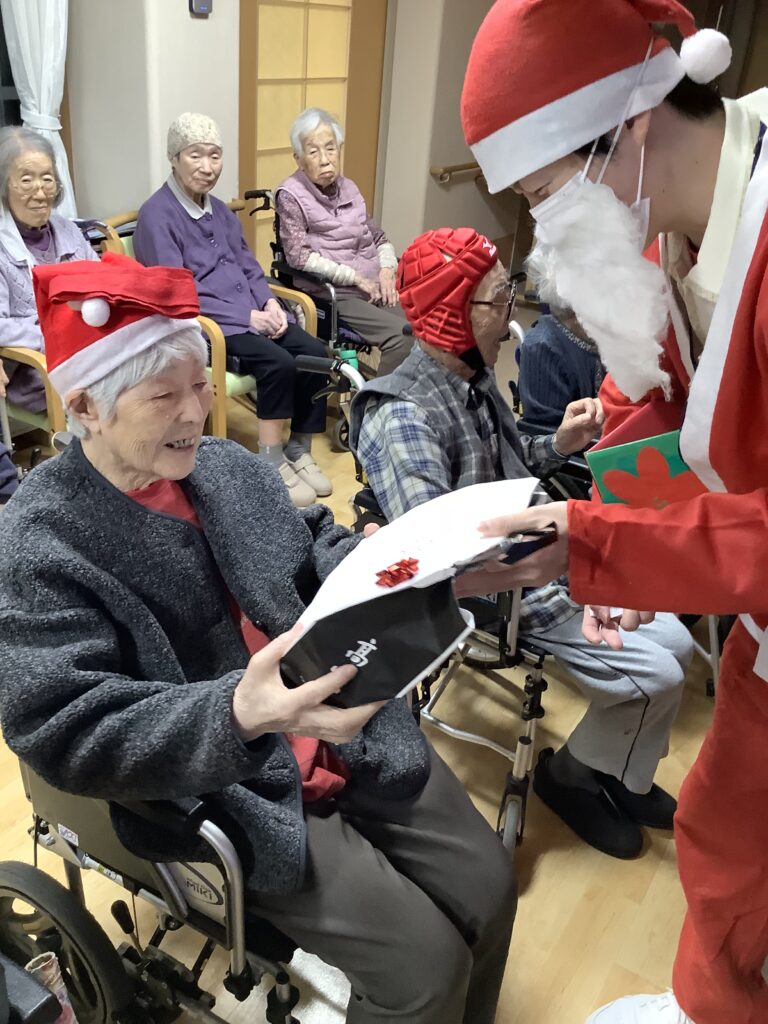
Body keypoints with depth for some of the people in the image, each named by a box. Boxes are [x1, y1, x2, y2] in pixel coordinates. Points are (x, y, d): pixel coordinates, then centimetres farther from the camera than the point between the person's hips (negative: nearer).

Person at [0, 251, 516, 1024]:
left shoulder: (226, 464, 4)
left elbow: (315, 557, 13)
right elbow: (71, 738, -22)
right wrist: (238, 714, -37)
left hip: (349, 735, 7)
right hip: (221, 798, -6)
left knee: (489, 883, 9)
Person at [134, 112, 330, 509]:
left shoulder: (220, 210, 16)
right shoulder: (157, 215, -9)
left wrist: (270, 303, -4)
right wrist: (248, 317, -19)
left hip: (252, 313, 7)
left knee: (315, 352, -14)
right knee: (278, 363, -28)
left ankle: (299, 450, 1)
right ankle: (272, 465, -13)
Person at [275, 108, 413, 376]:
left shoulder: (348, 188, 17)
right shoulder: (291, 195, -1)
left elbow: (380, 238, 23)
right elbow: (299, 257, -11)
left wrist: (387, 269, 2)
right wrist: (355, 277, -13)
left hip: (375, 287, 6)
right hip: (334, 294, -6)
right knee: (401, 334, -26)